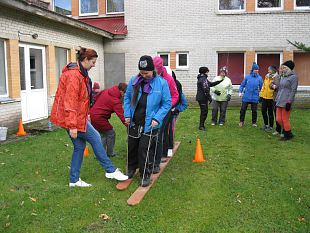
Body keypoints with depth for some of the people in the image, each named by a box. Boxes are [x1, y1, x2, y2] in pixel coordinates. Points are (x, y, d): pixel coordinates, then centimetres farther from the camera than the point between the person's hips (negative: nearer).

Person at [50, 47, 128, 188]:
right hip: (72, 117, -10)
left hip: (77, 116, 10)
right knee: (95, 137, -2)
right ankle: (110, 170, 10)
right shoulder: (74, 75, -20)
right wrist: (72, 125, -24)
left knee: (79, 146, 12)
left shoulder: (80, 73, 13)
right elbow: (70, 101, -24)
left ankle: (74, 180, 22)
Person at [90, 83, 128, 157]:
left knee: (103, 133, 21)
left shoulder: (106, 91, 7)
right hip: (99, 118, -9)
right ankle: (110, 153, 19)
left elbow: (96, 98, 18)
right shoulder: (116, 101, -18)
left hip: (92, 114, 9)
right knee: (110, 133, 8)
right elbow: (121, 114, -22)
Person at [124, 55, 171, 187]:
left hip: (149, 125, -3)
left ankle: (145, 175, 20)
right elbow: (127, 98, 8)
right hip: (134, 123, 4)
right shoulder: (134, 81, -3)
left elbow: (167, 103, -6)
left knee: (146, 150, 1)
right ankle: (131, 169, 42)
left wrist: (157, 118, -15)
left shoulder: (161, 83, -11)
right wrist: (127, 114, -1)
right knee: (132, 147, 18)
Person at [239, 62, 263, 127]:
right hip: (246, 97, 0)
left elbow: (261, 87, 4)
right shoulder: (247, 77, 0)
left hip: (255, 97, 0)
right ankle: (241, 122, 17)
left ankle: (254, 122, 23)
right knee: (243, 109, 3)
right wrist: (240, 92, -4)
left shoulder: (259, 78, 1)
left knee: (254, 111, 9)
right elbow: (242, 85, 6)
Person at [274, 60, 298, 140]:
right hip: (280, 102, 8)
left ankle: (288, 135, 15)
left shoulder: (293, 77, -7)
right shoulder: (283, 77, 17)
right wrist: (277, 100, 19)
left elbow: (293, 91, -12)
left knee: (285, 120, -2)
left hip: (286, 102, -8)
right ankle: (287, 132, 24)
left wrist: (289, 102, -17)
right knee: (279, 119, 8)